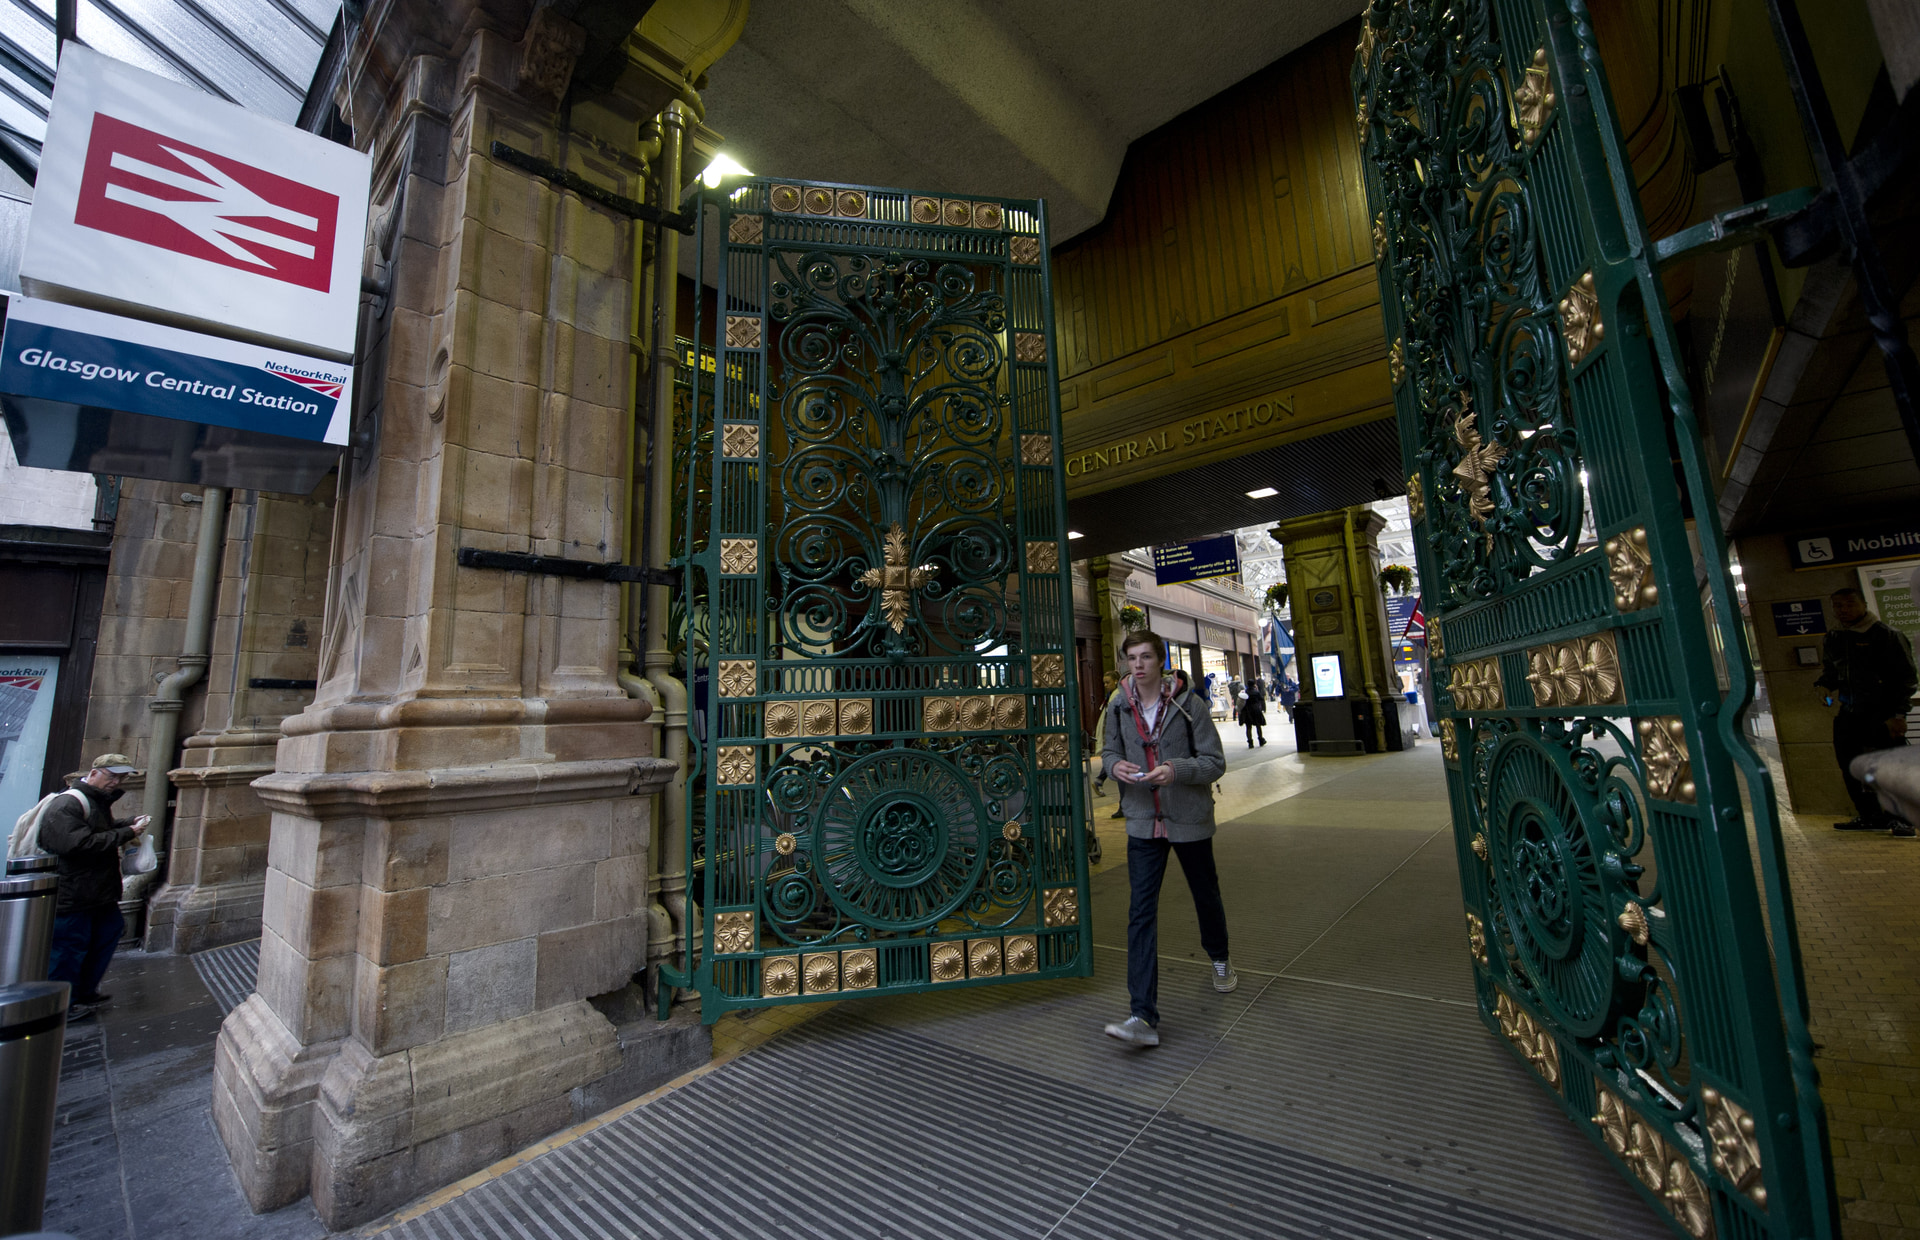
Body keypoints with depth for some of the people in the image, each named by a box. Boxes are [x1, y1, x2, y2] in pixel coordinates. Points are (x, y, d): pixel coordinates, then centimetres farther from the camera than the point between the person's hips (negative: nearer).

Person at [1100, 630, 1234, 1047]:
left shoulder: (1189, 704, -13)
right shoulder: (1118, 707, -4)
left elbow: (1216, 762, -10)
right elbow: (1109, 751, 10)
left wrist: (1177, 769, -28)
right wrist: (1115, 765, -13)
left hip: (1190, 818, -1)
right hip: (1143, 822, 1)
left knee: (1206, 896, 21)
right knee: (1141, 912, -6)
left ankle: (1219, 959, 53)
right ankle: (1144, 1016, -3)